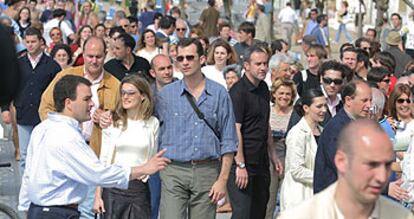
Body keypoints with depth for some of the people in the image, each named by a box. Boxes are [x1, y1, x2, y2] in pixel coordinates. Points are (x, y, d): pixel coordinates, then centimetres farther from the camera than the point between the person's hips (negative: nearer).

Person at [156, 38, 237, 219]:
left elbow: (228, 141, 4)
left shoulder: (219, 94, 4)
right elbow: (156, 135, 10)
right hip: (174, 171, 0)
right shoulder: (165, 94, 5)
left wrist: (223, 179, -2)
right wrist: (157, 168, 2)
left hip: (207, 172, 1)